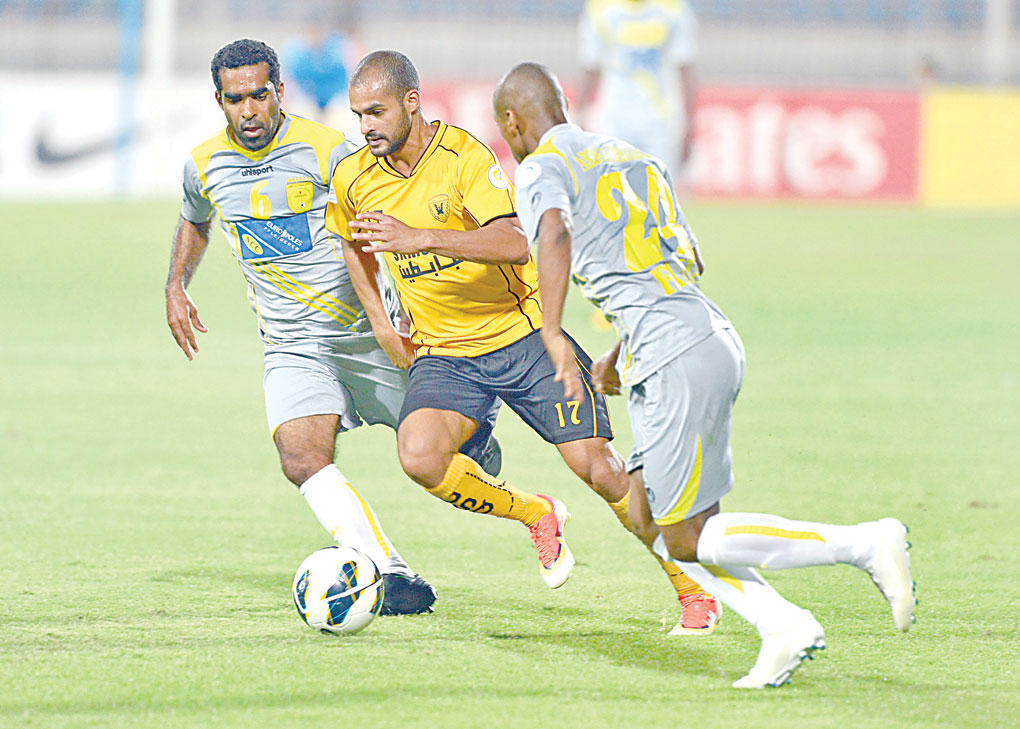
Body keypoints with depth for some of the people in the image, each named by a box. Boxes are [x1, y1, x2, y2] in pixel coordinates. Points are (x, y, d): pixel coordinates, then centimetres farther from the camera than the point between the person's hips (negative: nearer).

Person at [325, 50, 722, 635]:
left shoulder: (464, 156, -17)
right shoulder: (353, 180, -1)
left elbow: (516, 242, -32)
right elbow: (353, 243, 23)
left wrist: (420, 238, -42)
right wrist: (382, 326, 15)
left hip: (521, 333, -4)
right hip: (444, 355, 4)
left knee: (596, 466, -9)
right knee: (420, 457, -25)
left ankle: (692, 584, 11)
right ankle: (536, 515, 3)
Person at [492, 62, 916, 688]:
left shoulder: (541, 169, -1)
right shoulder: (631, 157, 25)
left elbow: (554, 234, -24)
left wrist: (554, 336, -30)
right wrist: (620, 354, 38)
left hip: (675, 358, -9)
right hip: (715, 337, 9)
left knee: (687, 539, -3)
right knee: (649, 520, 14)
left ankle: (867, 545, -7)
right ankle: (784, 627, 3)